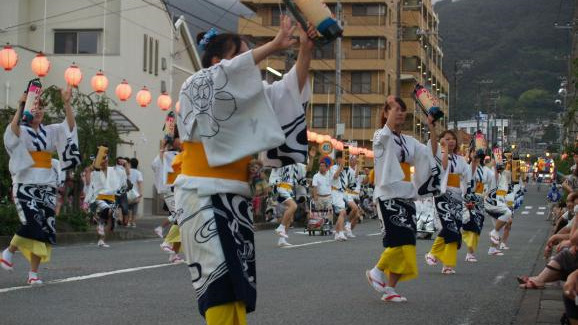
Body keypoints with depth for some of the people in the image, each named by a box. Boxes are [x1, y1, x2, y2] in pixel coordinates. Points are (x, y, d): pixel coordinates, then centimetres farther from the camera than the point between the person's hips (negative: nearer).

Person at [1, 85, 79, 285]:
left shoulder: (50, 131, 11)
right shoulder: (20, 131, 0)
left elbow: (70, 126, -4)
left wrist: (67, 103, -16)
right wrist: (21, 107, -30)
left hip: (46, 185, 4)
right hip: (25, 184, -4)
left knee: (44, 229, -2)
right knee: (33, 223, -22)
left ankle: (33, 272, 5)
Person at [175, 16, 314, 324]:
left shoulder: (250, 95, 14)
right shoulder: (196, 87, -6)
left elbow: (290, 88, 9)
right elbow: (229, 72, -25)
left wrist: (305, 50, -6)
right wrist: (274, 45, -26)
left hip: (234, 197, 8)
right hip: (203, 197, -8)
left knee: (237, 280, 7)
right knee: (220, 279, -14)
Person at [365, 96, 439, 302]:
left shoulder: (409, 142, 17)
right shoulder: (380, 136, 0)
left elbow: (432, 154, 8)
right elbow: (389, 129, -23)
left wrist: (431, 127, 1)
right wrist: (392, 103, -17)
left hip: (407, 196, 7)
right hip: (388, 196, -7)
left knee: (405, 246, 2)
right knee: (400, 238, -21)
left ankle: (390, 289, 7)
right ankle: (377, 272, 0)